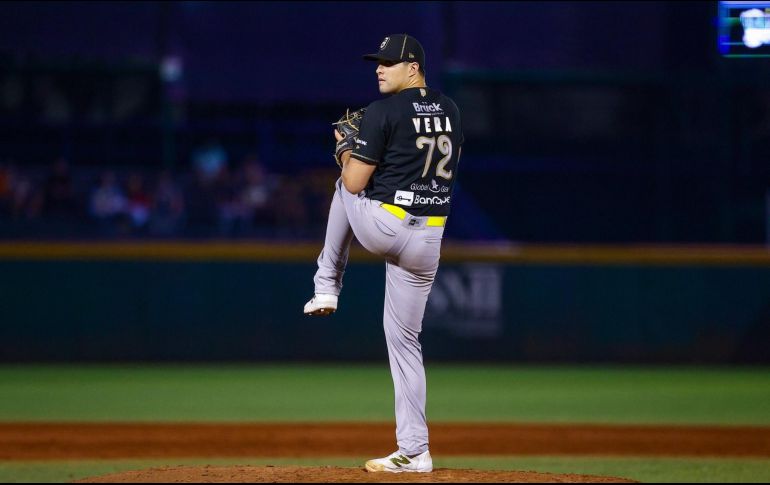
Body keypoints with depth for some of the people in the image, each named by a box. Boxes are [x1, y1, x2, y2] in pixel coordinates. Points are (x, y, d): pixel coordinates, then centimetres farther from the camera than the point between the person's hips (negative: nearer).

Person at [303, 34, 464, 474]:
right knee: (405, 340, 11)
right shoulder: (450, 111, 12)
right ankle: (414, 452, 6)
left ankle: (327, 287, 30)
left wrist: (346, 149, 13)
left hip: (382, 226, -5)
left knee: (346, 188, 29)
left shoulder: (383, 112, -9)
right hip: (429, 240, 5)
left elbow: (355, 182, -9)